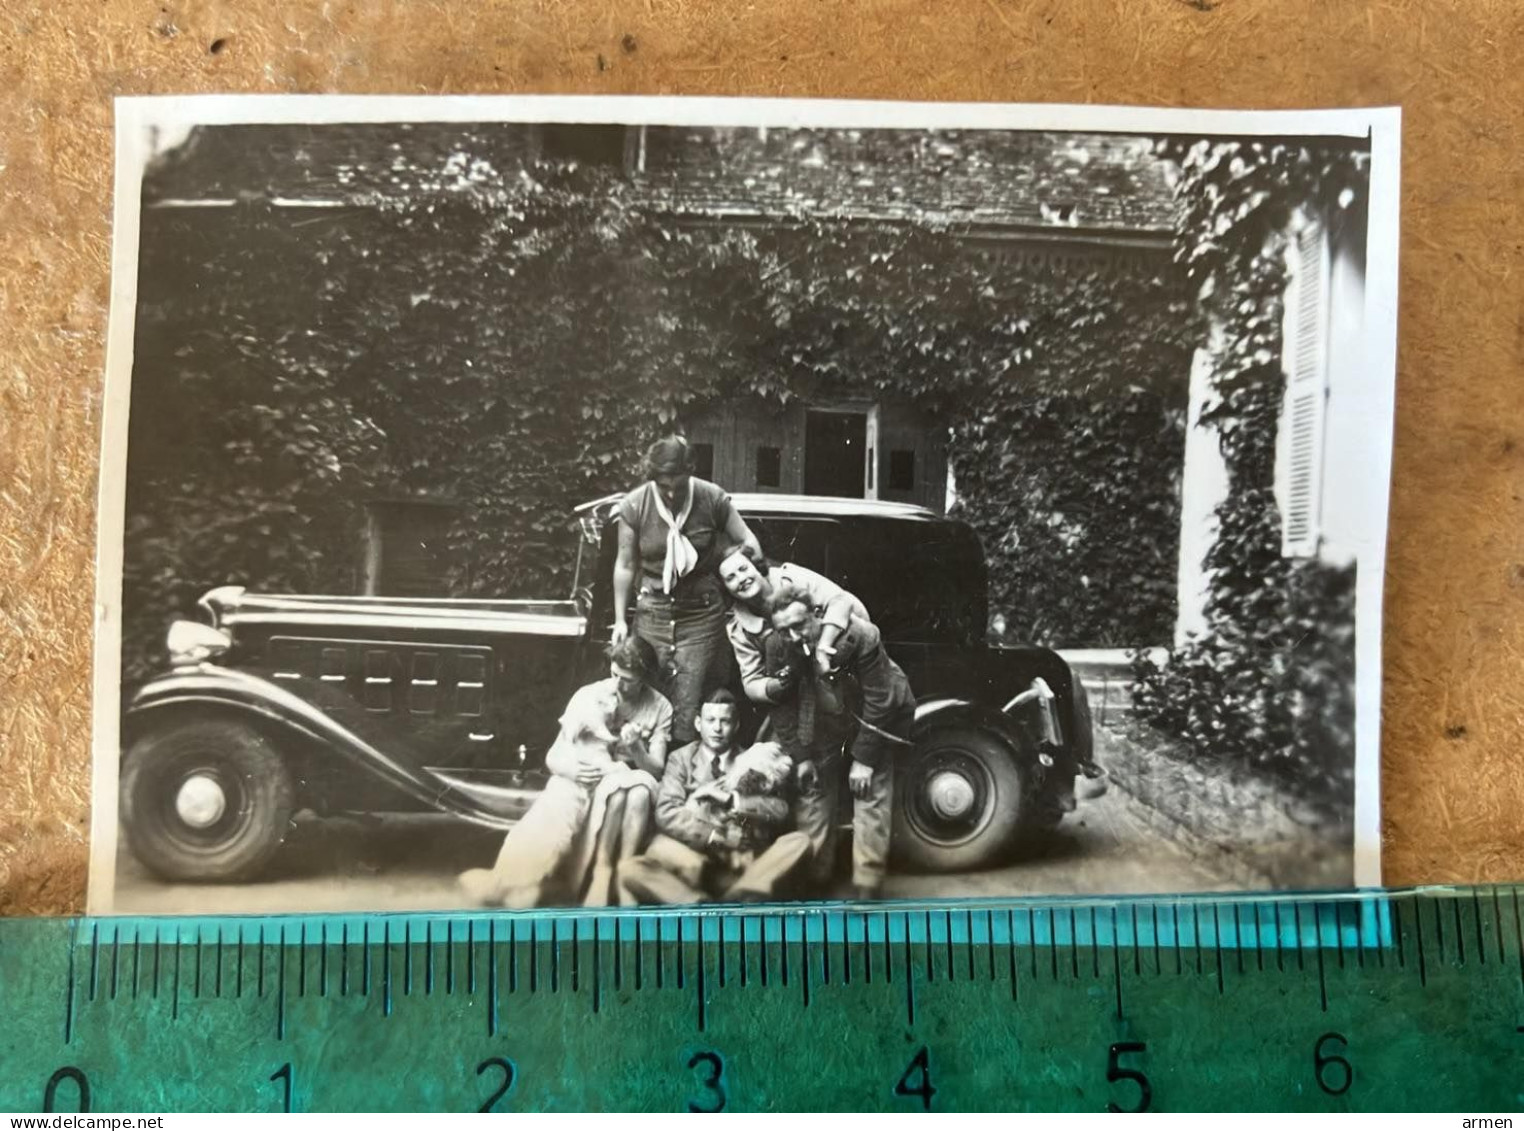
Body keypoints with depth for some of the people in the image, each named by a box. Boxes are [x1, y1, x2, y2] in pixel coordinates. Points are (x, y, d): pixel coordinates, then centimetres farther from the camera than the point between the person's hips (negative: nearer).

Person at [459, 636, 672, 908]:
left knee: (640, 793, -36)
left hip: (626, 785, 0)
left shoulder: (660, 708, 0)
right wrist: (571, 770, -22)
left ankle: (603, 886, -31)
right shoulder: (588, 695, 0)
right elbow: (553, 756, 1)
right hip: (577, 779, 0)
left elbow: (656, 769, -1)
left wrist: (637, 748, -22)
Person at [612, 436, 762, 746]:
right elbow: (625, 566, 1)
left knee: (689, 704, -4)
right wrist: (620, 619, 3)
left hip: (701, 614, -1)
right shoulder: (634, 506, -7)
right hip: (653, 613, 1)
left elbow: (747, 541, 3)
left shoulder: (712, 499, -10)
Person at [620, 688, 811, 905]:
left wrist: (731, 800, -9)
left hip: (741, 862, 1)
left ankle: (741, 897, -43)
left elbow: (780, 811, 1)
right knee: (630, 870, -28)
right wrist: (716, 837, -12)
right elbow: (666, 814, -3)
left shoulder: (753, 761, 15)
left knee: (799, 841, -25)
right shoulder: (681, 758, 12)